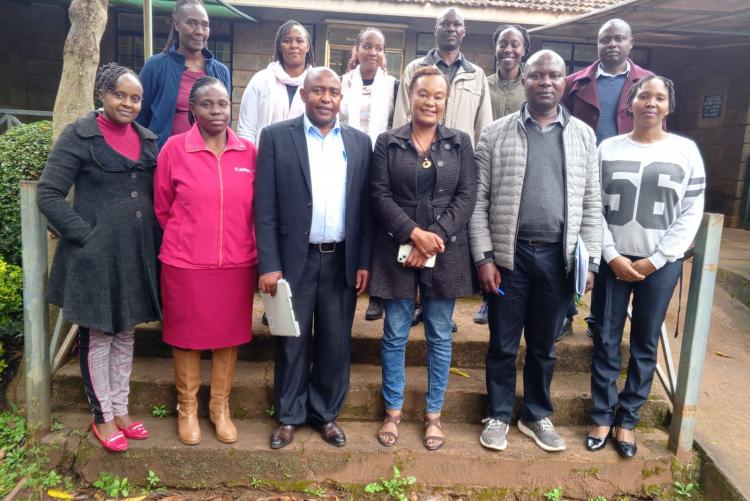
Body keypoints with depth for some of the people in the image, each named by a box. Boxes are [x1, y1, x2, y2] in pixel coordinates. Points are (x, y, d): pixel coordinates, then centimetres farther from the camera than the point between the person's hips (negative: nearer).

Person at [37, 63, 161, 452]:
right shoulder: (79, 136, -7)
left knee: (125, 333, 15)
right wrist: (85, 235, -15)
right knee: (97, 336, 8)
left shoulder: (148, 140, 8)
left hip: (137, 255, 5)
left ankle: (121, 411, 29)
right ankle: (102, 417, 22)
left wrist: (154, 241, 3)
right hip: (95, 255, -5)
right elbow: (48, 194, -9)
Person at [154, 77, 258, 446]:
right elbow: (162, 207, 4)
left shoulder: (249, 152, 0)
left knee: (229, 334, 12)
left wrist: (233, 240, 12)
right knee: (187, 334, 11)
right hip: (185, 263, -2)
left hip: (237, 262, 2)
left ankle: (221, 407, 31)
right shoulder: (174, 148, -5)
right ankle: (187, 408, 31)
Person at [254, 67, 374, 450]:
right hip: (295, 259, -2)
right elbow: (265, 207, -5)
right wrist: (269, 264, -10)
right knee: (292, 342, 10)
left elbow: (365, 207, 6)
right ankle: (289, 416, 28)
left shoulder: (359, 142, 6)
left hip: (342, 261, 2)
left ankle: (327, 414, 30)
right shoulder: (276, 136, -1)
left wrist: (364, 262, 1)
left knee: (336, 343, 11)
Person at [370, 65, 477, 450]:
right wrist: (414, 233, -15)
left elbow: (467, 196, -1)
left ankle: (433, 414, 25)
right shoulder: (388, 142, 4)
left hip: (446, 252, 1)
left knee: (440, 336, 9)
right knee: (395, 335, 8)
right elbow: (380, 196, -3)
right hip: (398, 250, -1)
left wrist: (436, 236, -13)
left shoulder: (460, 143, 7)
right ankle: (393, 411, 25)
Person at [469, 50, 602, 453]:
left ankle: (537, 416, 34)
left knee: (543, 345, 16)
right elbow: (479, 200, -2)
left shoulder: (583, 135, 6)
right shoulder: (496, 134, -1)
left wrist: (590, 260, 1)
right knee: (503, 344, 11)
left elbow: (591, 203, 6)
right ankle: (498, 415, 30)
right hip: (509, 254, -2)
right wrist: (484, 257, -8)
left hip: (559, 257, 2)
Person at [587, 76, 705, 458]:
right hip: (613, 260, 0)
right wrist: (612, 256, -8)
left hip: (661, 264, 0)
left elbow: (691, 213, -1)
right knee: (606, 340, 4)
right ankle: (602, 416, 19)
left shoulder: (686, 151, 2)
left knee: (646, 344, 8)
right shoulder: (608, 149, 3)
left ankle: (628, 419, 22)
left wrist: (655, 260, -8)